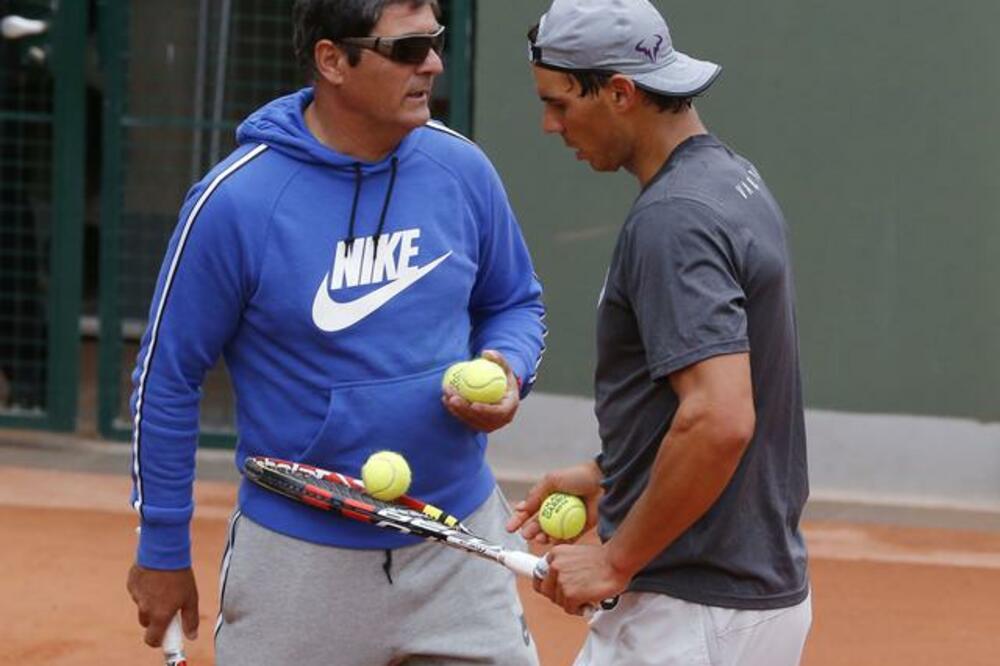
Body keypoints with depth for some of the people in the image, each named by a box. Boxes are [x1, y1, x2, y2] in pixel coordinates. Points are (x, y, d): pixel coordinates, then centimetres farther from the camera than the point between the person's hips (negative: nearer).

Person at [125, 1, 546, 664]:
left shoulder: (462, 170, -3)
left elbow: (516, 303, 14)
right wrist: (163, 550, -1)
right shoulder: (235, 200, -14)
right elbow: (166, 379, -6)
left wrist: (508, 367, -9)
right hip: (300, 559, -3)